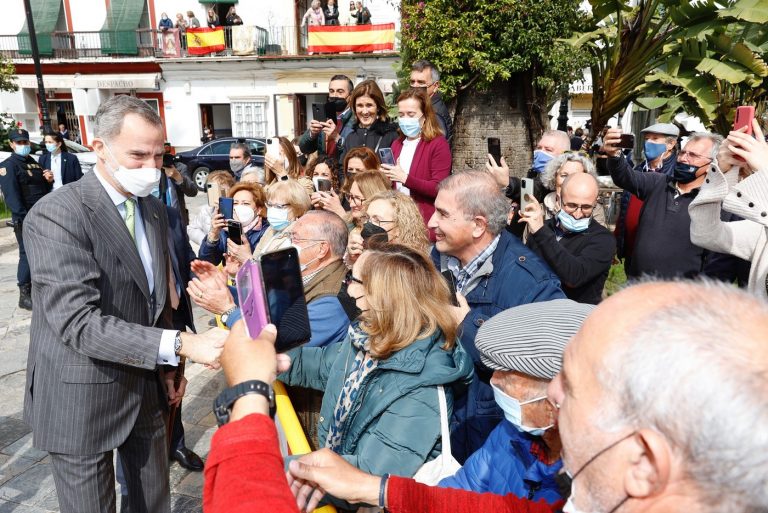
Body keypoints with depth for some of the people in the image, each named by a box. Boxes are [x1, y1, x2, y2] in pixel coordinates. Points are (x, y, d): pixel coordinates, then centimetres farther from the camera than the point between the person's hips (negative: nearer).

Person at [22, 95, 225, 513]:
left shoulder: (155, 210, 4)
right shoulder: (54, 215, -20)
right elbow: (78, 322, -28)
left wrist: (170, 366, 11)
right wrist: (180, 344, -35)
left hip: (146, 387, 7)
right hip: (82, 399, -6)